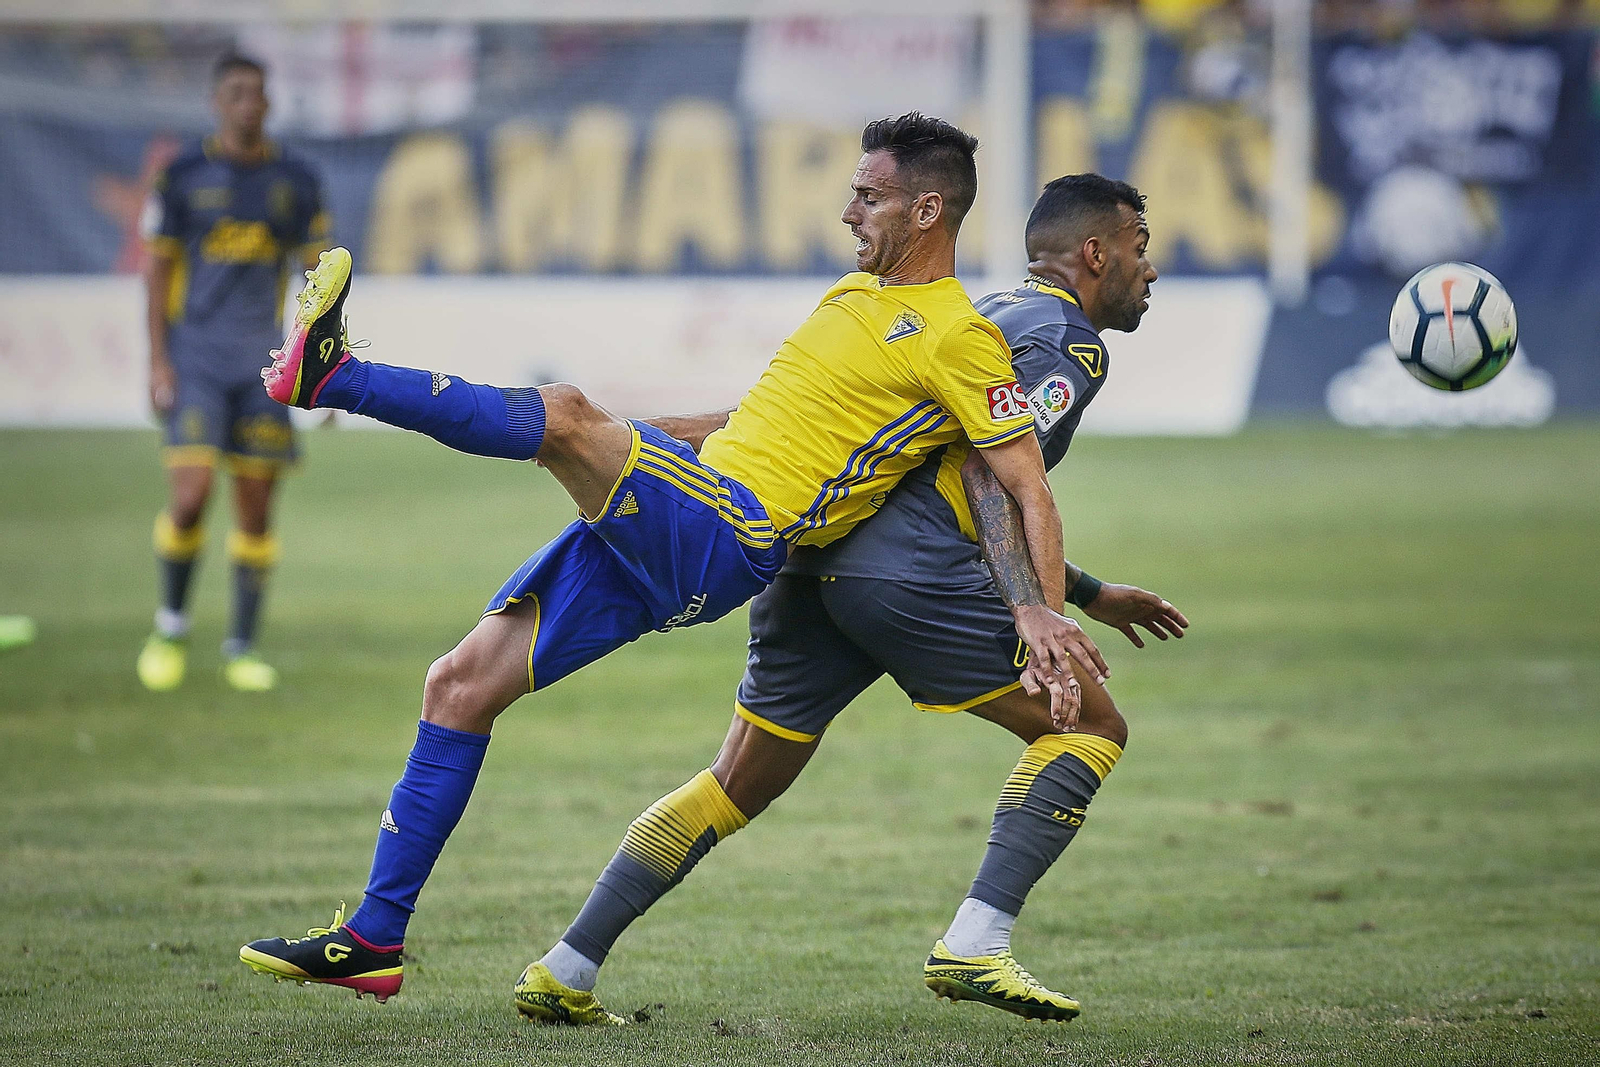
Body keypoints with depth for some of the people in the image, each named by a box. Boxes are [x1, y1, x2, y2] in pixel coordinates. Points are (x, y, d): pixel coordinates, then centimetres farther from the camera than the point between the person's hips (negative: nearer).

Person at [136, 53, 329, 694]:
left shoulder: (295, 183, 6)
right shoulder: (183, 178, 0)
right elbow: (158, 269, 1)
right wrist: (158, 361, -6)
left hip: (262, 363, 3)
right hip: (195, 358, -3)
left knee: (256, 509, 1)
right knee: (191, 493, -14)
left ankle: (242, 647, 11)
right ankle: (171, 625, 8)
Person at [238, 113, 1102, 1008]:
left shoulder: (960, 339, -4)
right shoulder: (859, 294, 22)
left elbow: (1031, 487, -7)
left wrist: (1043, 610, -21)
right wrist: (645, 436, 33)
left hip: (722, 538, -9)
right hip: (660, 531, 9)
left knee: (566, 415, -31)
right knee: (462, 684, 3)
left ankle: (328, 375, -26)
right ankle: (374, 941, 7)